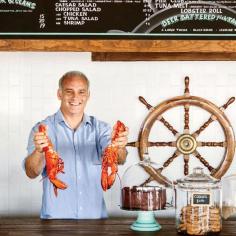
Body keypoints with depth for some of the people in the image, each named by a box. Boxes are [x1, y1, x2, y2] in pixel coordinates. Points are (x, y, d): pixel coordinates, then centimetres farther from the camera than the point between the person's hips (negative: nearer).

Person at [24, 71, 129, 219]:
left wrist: (119, 146, -31)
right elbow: (32, 173, -9)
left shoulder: (100, 128, 8)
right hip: (55, 217, -3)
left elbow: (118, 159, -9)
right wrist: (39, 151, -29)